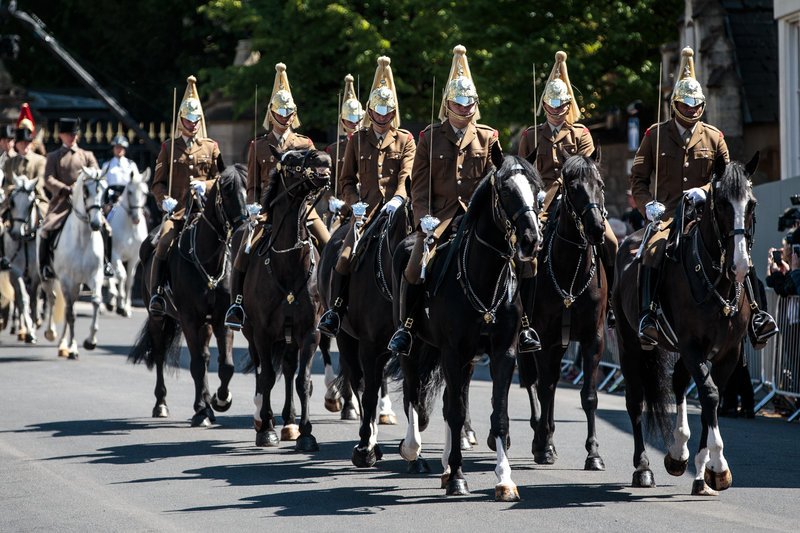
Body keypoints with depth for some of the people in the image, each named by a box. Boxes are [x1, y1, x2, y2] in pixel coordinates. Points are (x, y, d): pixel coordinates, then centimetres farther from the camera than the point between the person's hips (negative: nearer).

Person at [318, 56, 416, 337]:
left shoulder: (405, 140, 10)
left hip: (394, 211, -1)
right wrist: (356, 203, -4)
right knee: (345, 258, -15)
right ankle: (336, 311, -3)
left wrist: (397, 200, -19)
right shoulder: (357, 140, 14)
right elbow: (346, 181, 14)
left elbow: (407, 176, -1)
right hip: (365, 210, 1)